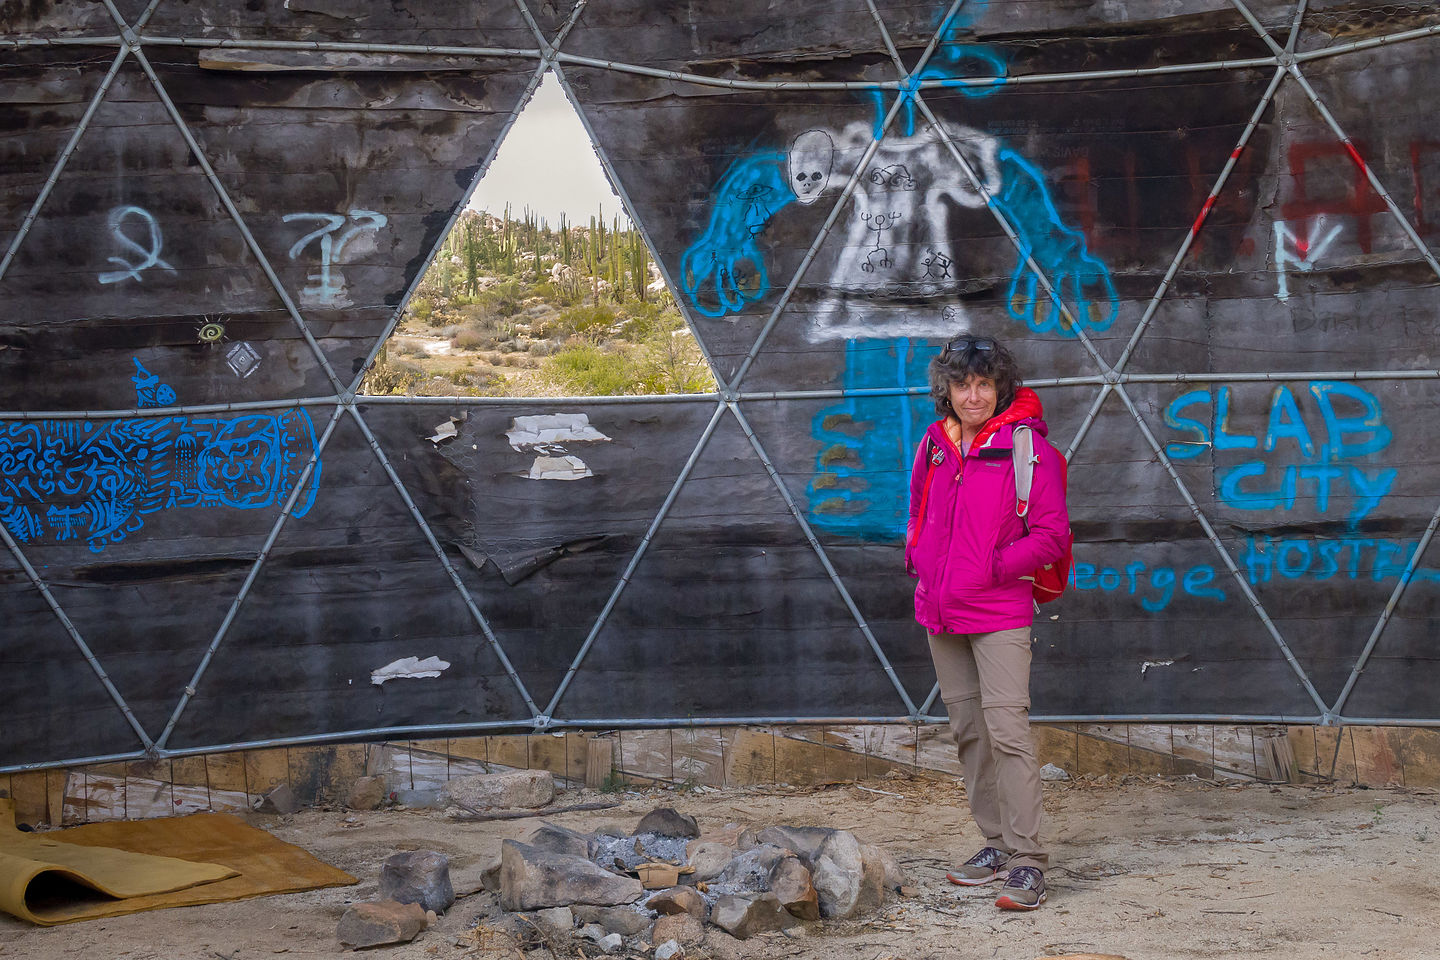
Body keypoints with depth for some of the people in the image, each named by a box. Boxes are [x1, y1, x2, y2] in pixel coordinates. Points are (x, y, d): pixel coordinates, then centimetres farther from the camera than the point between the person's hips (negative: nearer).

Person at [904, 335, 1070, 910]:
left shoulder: (1026, 447, -8)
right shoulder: (933, 445, 10)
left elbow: (1052, 535, -8)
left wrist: (991, 567, -12)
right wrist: (918, 558, 7)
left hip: (1000, 613, -6)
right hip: (941, 613, 7)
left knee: (1006, 728, -14)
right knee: (968, 729, 11)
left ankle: (1027, 862, -13)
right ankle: (997, 844, 22)